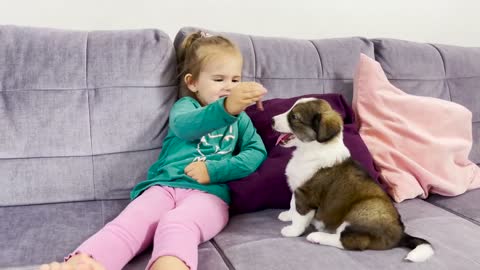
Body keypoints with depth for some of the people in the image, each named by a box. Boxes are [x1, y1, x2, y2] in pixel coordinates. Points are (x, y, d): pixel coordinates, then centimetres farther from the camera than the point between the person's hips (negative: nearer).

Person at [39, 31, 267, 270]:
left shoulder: (240, 118, 23)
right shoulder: (185, 106, 15)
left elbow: (257, 152, 7)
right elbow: (185, 125, -11)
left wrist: (214, 170, -9)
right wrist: (226, 108, -34)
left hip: (208, 193, 0)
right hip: (164, 186, 1)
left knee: (176, 224, -36)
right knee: (131, 221, -31)